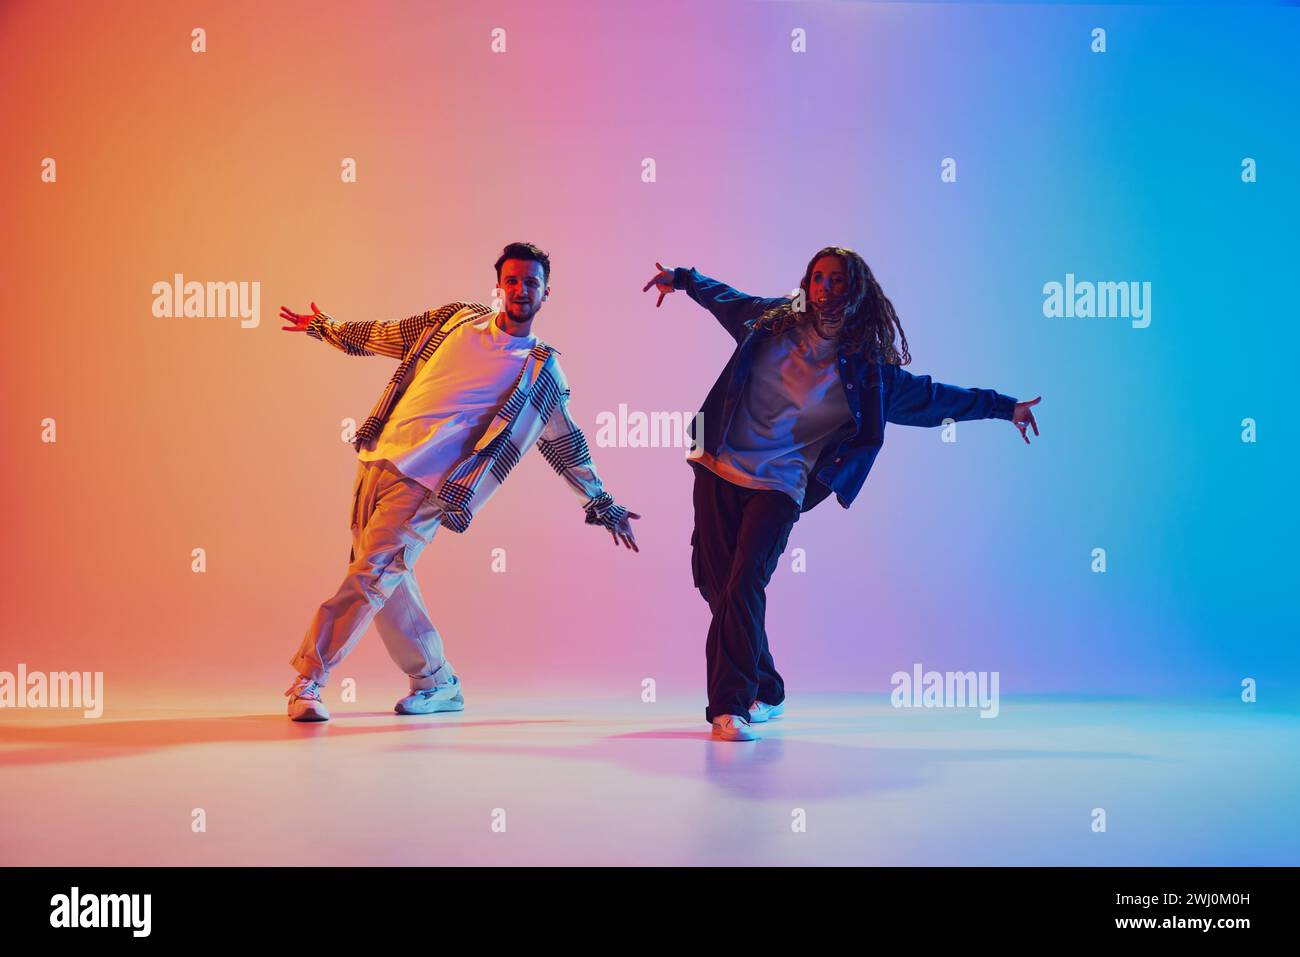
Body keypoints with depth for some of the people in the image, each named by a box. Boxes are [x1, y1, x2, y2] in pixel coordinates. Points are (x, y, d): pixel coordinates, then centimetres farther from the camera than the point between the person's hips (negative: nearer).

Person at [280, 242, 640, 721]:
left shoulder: (541, 371, 4)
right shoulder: (457, 319, 13)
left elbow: (569, 447, 13)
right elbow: (384, 336, 27)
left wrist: (604, 506, 15)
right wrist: (324, 327, 35)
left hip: (426, 481, -5)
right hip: (377, 459, 5)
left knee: (371, 575, -14)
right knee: (388, 580, 8)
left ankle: (308, 681, -7)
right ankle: (437, 683, 21)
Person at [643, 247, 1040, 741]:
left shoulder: (865, 369, 2)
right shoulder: (773, 322, 7)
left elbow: (931, 395, 13)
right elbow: (725, 297, 28)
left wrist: (1004, 407, 16)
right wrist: (682, 278, 34)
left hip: (778, 487, -3)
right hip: (719, 468, 3)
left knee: (743, 585, -20)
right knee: (715, 583, 2)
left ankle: (732, 706, -19)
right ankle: (765, 691, 21)